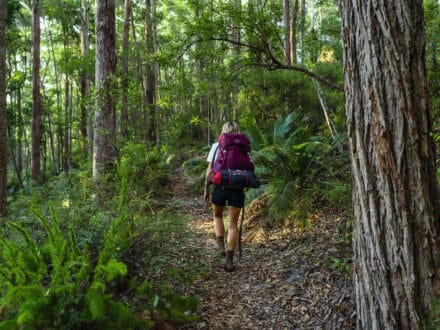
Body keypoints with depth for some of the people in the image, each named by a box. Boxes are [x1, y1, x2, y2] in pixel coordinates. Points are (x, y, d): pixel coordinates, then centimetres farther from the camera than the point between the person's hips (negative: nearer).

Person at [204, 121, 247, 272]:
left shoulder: (216, 146, 1)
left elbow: (209, 170, -3)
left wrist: (206, 189, 5)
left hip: (220, 187, -1)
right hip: (237, 188, 1)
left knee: (217, 216, 26)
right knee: (233, 224, 7)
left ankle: (221, 246, 11)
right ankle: (229, 260, 4)